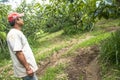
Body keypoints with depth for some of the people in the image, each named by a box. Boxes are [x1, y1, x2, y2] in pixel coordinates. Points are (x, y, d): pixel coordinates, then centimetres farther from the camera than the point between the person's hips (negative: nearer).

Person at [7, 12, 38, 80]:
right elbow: (18, 53, -24)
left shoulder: (17, 33, 15)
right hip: (25, 70, -10)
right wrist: (28, 68, -23)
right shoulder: (14, 34, -18)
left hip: (28, 67, 10)